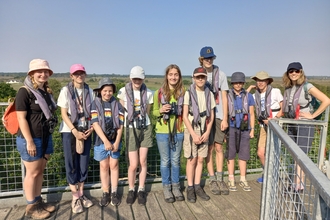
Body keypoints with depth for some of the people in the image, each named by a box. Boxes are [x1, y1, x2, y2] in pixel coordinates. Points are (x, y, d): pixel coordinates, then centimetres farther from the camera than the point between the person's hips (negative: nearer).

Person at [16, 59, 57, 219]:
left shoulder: (47, 92, 9)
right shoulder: (24, 92, -13)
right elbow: (21, 118, -18)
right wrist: (29, 141, -20)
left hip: (46, 138, 7)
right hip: (30, 139, -7)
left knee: (40, 171, 17)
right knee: (32, 173, 5)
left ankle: (38, 201, 32)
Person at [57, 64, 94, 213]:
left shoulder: (89, 91, 4)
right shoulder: (65, 90, -5)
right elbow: (64, 114, -8)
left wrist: (91, 128, -7)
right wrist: (75, 131, -15)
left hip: (86, 131, 3)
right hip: (69, 131, -3)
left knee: (84, 163, 9)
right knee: (71, 164, 3)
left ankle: (81, 194, 23)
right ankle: (75, 198, 14)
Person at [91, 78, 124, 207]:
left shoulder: (117, 105, 1)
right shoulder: (95, 104, -4)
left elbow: (120, 125, -2)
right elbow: (95, 124, -13)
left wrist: (117, 142, -12)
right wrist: (106, 141, -20)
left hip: (115, 140, 1)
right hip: (101, 140, -1)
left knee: (114, 165, 9)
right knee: (104, 166, 8)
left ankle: (114, 193, 21)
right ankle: (105, 193, 21)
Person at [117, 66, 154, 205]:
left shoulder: (148, 93, 0)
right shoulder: (123, 92, -6)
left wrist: (142, 122, 7)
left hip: (145, 128, 2)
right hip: (131, 129, -2)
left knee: (143, 161, 7)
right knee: (133, 164, -1)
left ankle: (141, 190, 23)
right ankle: (131, 190, 23)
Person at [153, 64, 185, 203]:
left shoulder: (183, 92, -2)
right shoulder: (159, 93, -3)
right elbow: (154, 112, 5)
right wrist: (161, 110, -17)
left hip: (178, 131, 1)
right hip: (162, 132, 0)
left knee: (176, 160, 14)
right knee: (165, 161, 11)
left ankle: (176, 187, 31)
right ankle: (166, 188, 27)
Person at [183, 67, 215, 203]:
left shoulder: (209, 94, 5)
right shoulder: (189, 93, -7)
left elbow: (211, 116, 7)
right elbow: (185, 116, -9)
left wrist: (207, 132, -4)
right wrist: (194, 134, -12)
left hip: (204, 131, 4)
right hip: (191, 130, -3)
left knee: (201, 159, 9)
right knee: (192, 160, 2)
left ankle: (197, 187, 22)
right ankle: (190, 188, 15)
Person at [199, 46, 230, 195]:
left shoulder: (220, 74, 3)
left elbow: (224, 98, 3)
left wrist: (225, 118, -2)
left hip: (219, 116, 1)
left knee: (218, 147, 6)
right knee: (209, 148, 5)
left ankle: (220, 179, 18)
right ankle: (212, 179, 16)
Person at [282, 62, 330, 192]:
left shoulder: (306, 86, -8)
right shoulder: (288, 89, 10)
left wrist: (312, 115, -13)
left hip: (305, 126, -6)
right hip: (291, 125, 6)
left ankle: (298, 186, 4)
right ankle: (300, 184, 20)